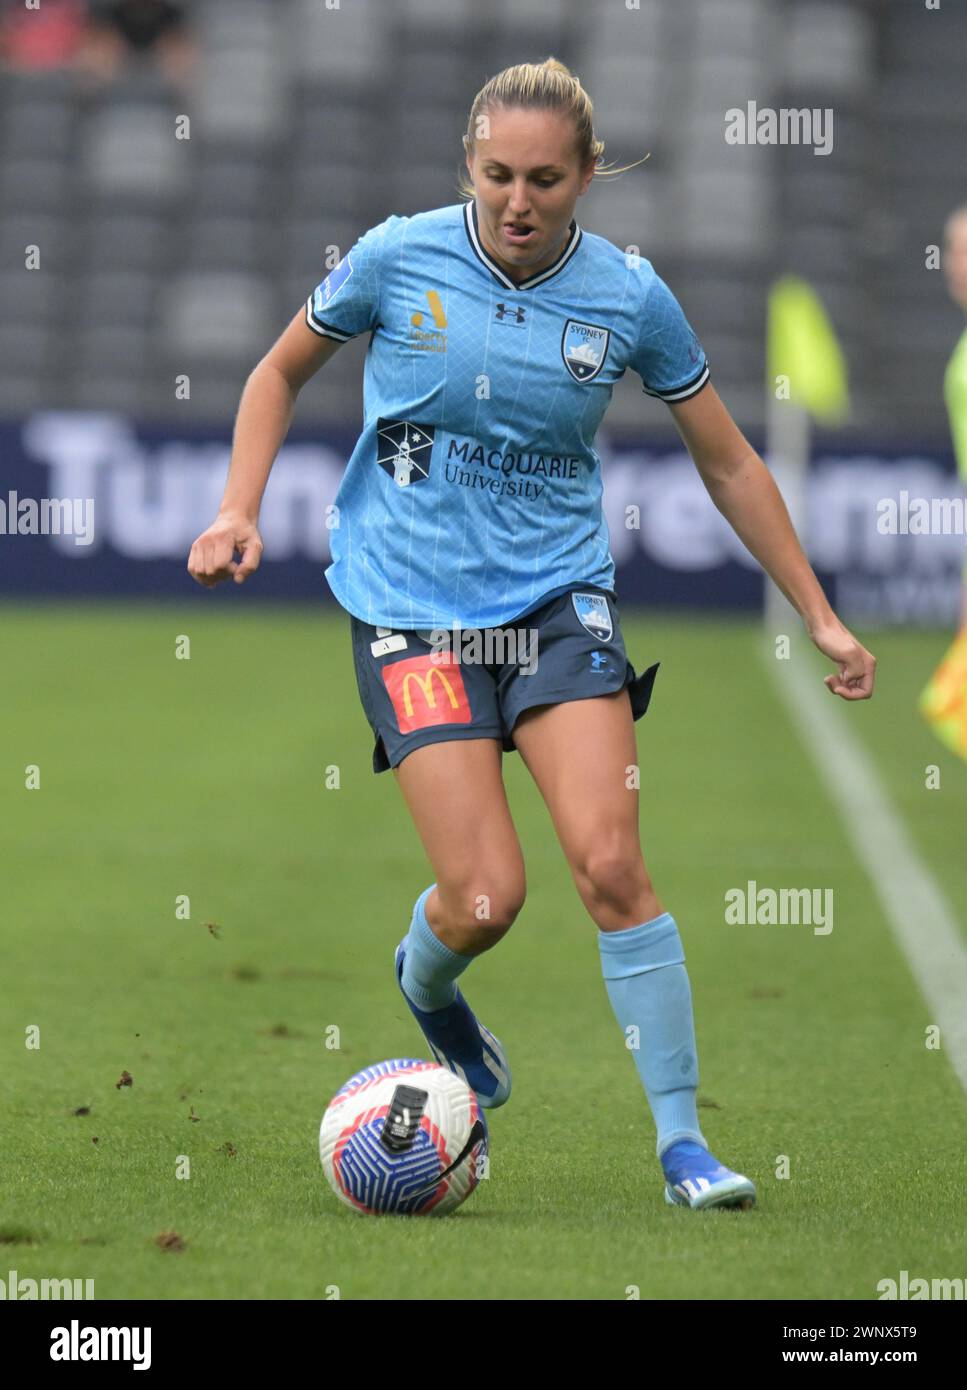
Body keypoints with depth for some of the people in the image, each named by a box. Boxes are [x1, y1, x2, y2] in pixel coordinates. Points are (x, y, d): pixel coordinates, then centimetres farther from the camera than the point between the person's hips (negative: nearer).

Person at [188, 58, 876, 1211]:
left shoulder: (627, 297, -5)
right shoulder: (398, 259, -8)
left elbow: (728, 463, 7)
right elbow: (282, 372, 9)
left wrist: (819, 616, 8)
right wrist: (239, 511, -4)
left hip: (558, 597, 1)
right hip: (411, 607, -1)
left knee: (610, 864, -16)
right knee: (485, 897, -11)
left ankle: (681, 1137, -6)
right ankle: (426, 987, 26)